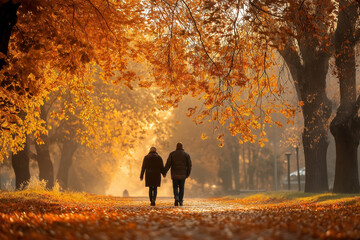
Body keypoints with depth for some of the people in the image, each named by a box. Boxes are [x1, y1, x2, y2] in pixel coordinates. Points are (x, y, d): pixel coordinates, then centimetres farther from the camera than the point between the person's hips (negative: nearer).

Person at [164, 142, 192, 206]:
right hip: (183, 174, 1)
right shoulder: (186, 154, 3)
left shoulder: (172, 154, 1)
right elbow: (189, 165, 0)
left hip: (175, 174, -1)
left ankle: (176, 197, -15)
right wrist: (188, 174, 9)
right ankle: (180, 201, 9)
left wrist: (164, 172, -2)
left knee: (175, 187, 9)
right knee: (181, 188, 11)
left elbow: (168, 164, -6)